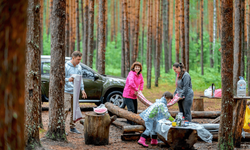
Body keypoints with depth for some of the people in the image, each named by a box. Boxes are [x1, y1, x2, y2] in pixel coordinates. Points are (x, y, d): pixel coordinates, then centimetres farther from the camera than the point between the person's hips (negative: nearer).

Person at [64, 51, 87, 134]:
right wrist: (68, 79, -31)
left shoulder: (79, 67, 10)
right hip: (67, 91, -6)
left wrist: (82, 89, 9)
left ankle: (72, 127, 17)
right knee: (65, 109, -9)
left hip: (75, 92, 6)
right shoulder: (66, 66, -9)